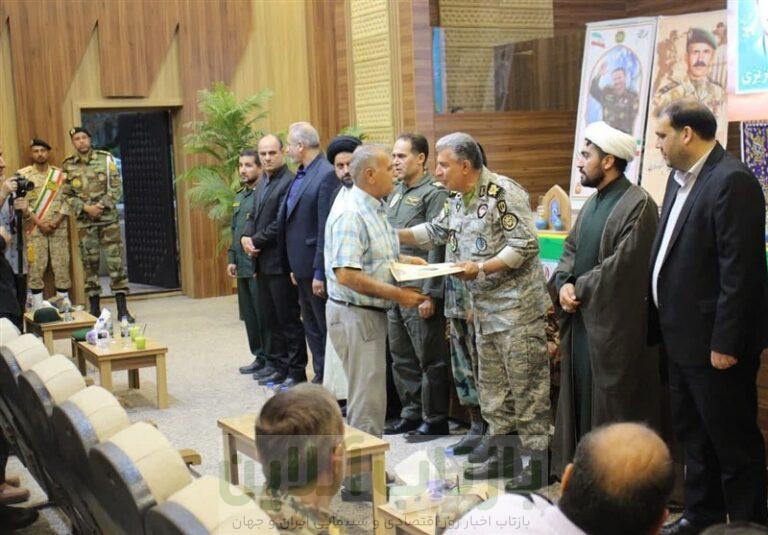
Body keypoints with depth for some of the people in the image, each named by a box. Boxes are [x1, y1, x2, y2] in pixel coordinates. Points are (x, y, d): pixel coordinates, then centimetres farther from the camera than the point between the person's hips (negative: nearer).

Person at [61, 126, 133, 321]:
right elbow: (66, 196, 2)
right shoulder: (68, 166, 3)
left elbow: (116, 187, -2)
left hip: (109, 218, -1)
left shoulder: (106, 159, 1)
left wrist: (102, 205, -14)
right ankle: (94, 309, 15)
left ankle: (122, 309, -2)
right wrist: (86, 208, -12)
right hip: (84, 222, 1)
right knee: (89, 263, 6)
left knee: (116, 261, -4)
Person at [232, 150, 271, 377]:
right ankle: (259, 356, 23)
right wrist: (232, 259, 15)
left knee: (264, 315, -2)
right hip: (243, 267, 8)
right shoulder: (239, 197, 16)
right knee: (249, 315, 13)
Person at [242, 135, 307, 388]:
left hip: (280, 262, -9)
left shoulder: (289, 182, -14)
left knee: (288, 318, -2)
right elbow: (254, 215, 18)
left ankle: (296, 371, 6)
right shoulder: (262, 183, 15)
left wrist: (256, 241, -11)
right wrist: (246, 238, -1)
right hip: (263, 262, 9)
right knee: (271, 317, 16)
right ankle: (277, 363, 26)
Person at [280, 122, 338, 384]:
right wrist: (295, 266, 15)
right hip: (301, 266, 9)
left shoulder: (326, 175, -17)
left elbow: (326, 229, -20)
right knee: (312, 327, 17)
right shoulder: (301, 175, 11)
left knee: (325, 327, 1)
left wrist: (320, 272, -21)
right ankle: (320, 377, 27)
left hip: (316, 267, -9)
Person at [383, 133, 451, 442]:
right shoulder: (395, 193, 15)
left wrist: (430, 294, -18)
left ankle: (435, 419, 10)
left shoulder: (433, 193, -10)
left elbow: (437, 247, -15)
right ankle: (412, 413, 26)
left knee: (430, 358, 0)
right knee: (402, 356, 15)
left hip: (419, 291, -8)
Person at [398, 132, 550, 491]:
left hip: (517, 306, -9)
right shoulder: (458, 202, 12)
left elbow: (525, 246, -20)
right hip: (485, 309, 9)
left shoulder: (504, 193, -16)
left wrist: (481, 268, -22)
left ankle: (539, 463, 5)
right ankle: (505, 456, 26)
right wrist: (394, 235, 15)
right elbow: (434, 232, 26)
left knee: (526, 385, -4)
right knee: (492, 386, 15)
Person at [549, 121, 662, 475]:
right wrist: (563, 284, -3)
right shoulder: (593, 203, 15)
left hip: (615, 326, -9)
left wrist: (579, 289, -12)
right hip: (582, 319, 9)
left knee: (611, 406, -1)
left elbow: (623, 265, -21)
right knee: (582, 397, 14)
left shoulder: (637, 205, -15)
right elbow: (571, 249, 16)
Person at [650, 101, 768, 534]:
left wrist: (725, 343, -22)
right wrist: (662, 321, 12)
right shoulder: (680, 178, 10)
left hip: (714, 340, -9)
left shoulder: (732, 181, -18)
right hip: (683, 336, 9)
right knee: (694, 434, 20)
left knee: (733, 439, 4)